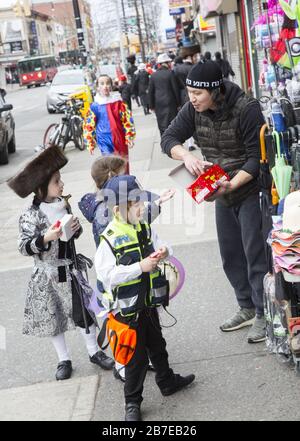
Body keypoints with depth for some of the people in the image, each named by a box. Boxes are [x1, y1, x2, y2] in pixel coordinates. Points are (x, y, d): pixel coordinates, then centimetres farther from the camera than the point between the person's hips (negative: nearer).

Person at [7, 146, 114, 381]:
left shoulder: (63, 204, -2)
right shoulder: (31, 215, -18)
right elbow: (24, 247, -20)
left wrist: (76, 228, -10)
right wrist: (46, 237, -34)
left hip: (71, 269, 4)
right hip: (47, 275, -4)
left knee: (83, 311, 10)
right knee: (52, 317, 10)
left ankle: (94, 351, 27)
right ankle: (64, 360, 26)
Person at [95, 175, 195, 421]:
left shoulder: (145, 228, -1)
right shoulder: (109, 239, -22)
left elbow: (157, 244, 11)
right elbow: (106, 275, -27)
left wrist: (162, 251, -14)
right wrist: (140, 267, -30)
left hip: (149, 304, 7)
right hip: (127, 309, -7)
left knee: (157, 346, 26)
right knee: (136, 357, 4)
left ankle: (167, 382, 46)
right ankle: (132, 402, 21)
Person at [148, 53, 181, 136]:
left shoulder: (154, 75, 3)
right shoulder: (170, 73, -9)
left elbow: (151, 91, 7)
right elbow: (175, 89, -6)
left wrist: (152, 106, 14)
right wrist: (178, 103, 4)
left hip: (158, 104, 4)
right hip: (170, 102, -4)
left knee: (161, 124, 11)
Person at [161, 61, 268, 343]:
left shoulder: (246, 109, -23)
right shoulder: (194, 109, -6)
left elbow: (257, 158, -22)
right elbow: (169, 138, -6)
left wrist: (231, 184, -33)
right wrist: (186, 156, -26)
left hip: (251, 190, -7)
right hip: (222, 194, 7)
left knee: (256, 254, -4)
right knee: (231, 256, 15)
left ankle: (264, 315, 9)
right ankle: (247, 308, 30)